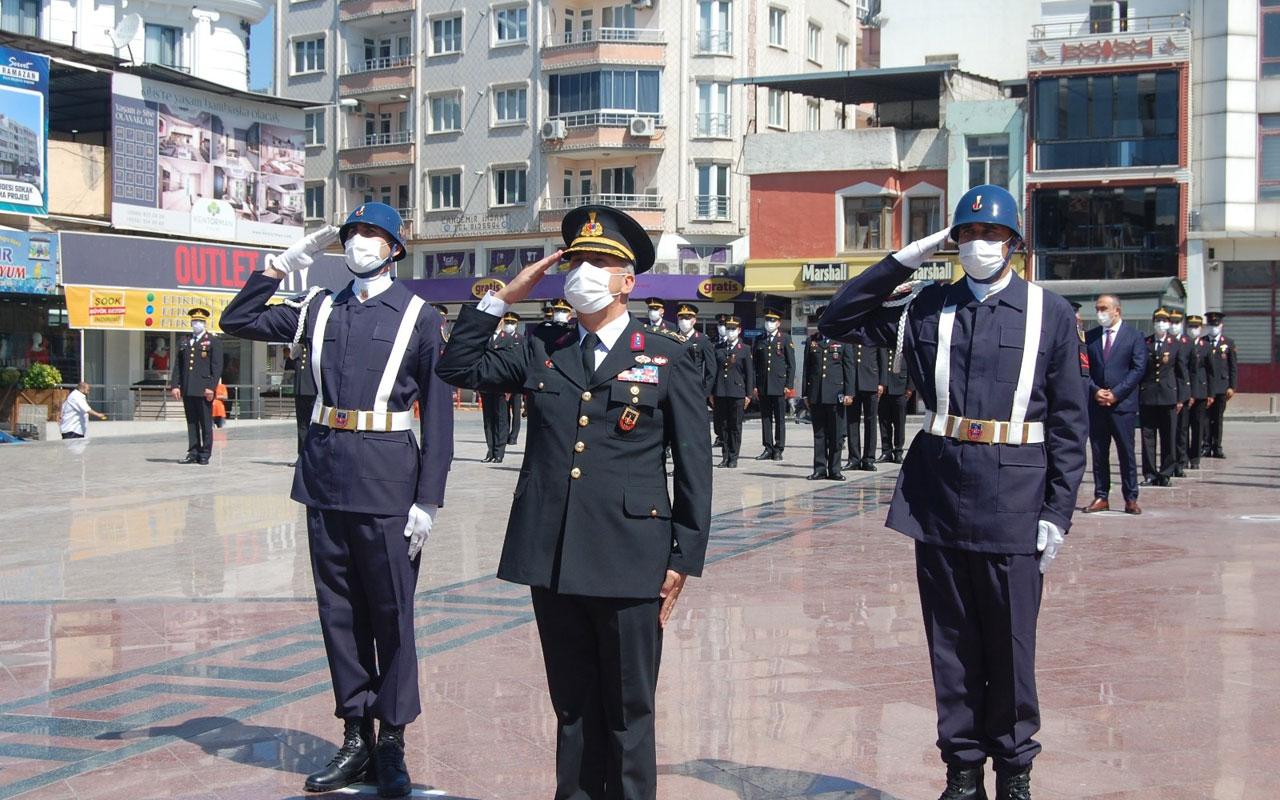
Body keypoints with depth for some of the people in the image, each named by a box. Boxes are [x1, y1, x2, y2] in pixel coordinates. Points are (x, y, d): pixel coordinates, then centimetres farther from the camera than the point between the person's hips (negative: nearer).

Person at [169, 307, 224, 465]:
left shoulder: (214, 342, 2)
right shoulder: (184, 342, 17)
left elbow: (217, 367, -5)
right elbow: (177, 365, 15)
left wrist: (211, 387, -13)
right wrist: (174, 385, 4)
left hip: (204, 390, -5)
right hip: (187, 390, 5)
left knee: (206, 423, -1)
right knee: (191, 423, 7)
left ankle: (205, 454, 3)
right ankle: (193, 453, 11)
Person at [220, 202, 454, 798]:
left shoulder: (420, 318, 0)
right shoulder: (321, 311, 12)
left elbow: (438, 413, -3)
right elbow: (237, 322, 17)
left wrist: (428, 500, -9)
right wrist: (285, 262, 8)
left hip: (386, 479, -4)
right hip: (324, 475, 4)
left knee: (391, 612, 2)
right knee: (339, 609, 9)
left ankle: (391, 743, 13)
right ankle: (356, 737, 20)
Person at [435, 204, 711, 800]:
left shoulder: (669, 358, 2)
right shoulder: (541, 352, 12)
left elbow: (694, 465, 1)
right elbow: (458, 368, 16)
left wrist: (683, 559, -3)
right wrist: (502, 298, 9)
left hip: (628, 565, -3)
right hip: (552, 560, 4)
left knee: (628, 714, 6)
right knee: (572, 709, 12)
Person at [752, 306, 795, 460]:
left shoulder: (785, 340, 3)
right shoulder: (759, 340, 12)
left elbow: (791, 364, 1)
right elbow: (754, 364, 12)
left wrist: (788, 385, -6)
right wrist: (754, 386, 5)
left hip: (779, 386, -3)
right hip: (763, 386, 3)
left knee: (780, 419, 1)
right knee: (765, 418, 5)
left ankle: (778, 450, 6)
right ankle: (768, 449, 10)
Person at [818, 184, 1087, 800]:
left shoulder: (1050, 314, 2)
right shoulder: (930, 309, 8)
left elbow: (1069, 422, 2)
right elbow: (838, 322, 9)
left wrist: (1058, 512, -4)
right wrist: (903, 261, 2)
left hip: (1013, 499, -2)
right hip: (938, 495, 2)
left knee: (1010, 643, 5)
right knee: (951, 642, 9)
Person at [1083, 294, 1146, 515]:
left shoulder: (1134, 336, 2)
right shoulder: (1090, 337, 11)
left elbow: (1139, 368, -4)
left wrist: (1116, 393, -12)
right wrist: (1095, 391, -8)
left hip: (1123, 404, -3)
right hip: (1096, 404, 3)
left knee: (1126, 452, -1)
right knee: (1098, 452, 5)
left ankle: (1131, 498, 6)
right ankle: (1101, 497, 10)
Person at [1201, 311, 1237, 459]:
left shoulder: (1229, 343, 7)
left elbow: (1233, 367, 6)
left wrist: (1232, 387, 0)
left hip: (1221, 386, 1)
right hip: (1205, 386, -1)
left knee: (1218, 418, 5)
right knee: (1205, 417, -2)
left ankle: (1217, 448, 10)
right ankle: (1206, 447, 3)